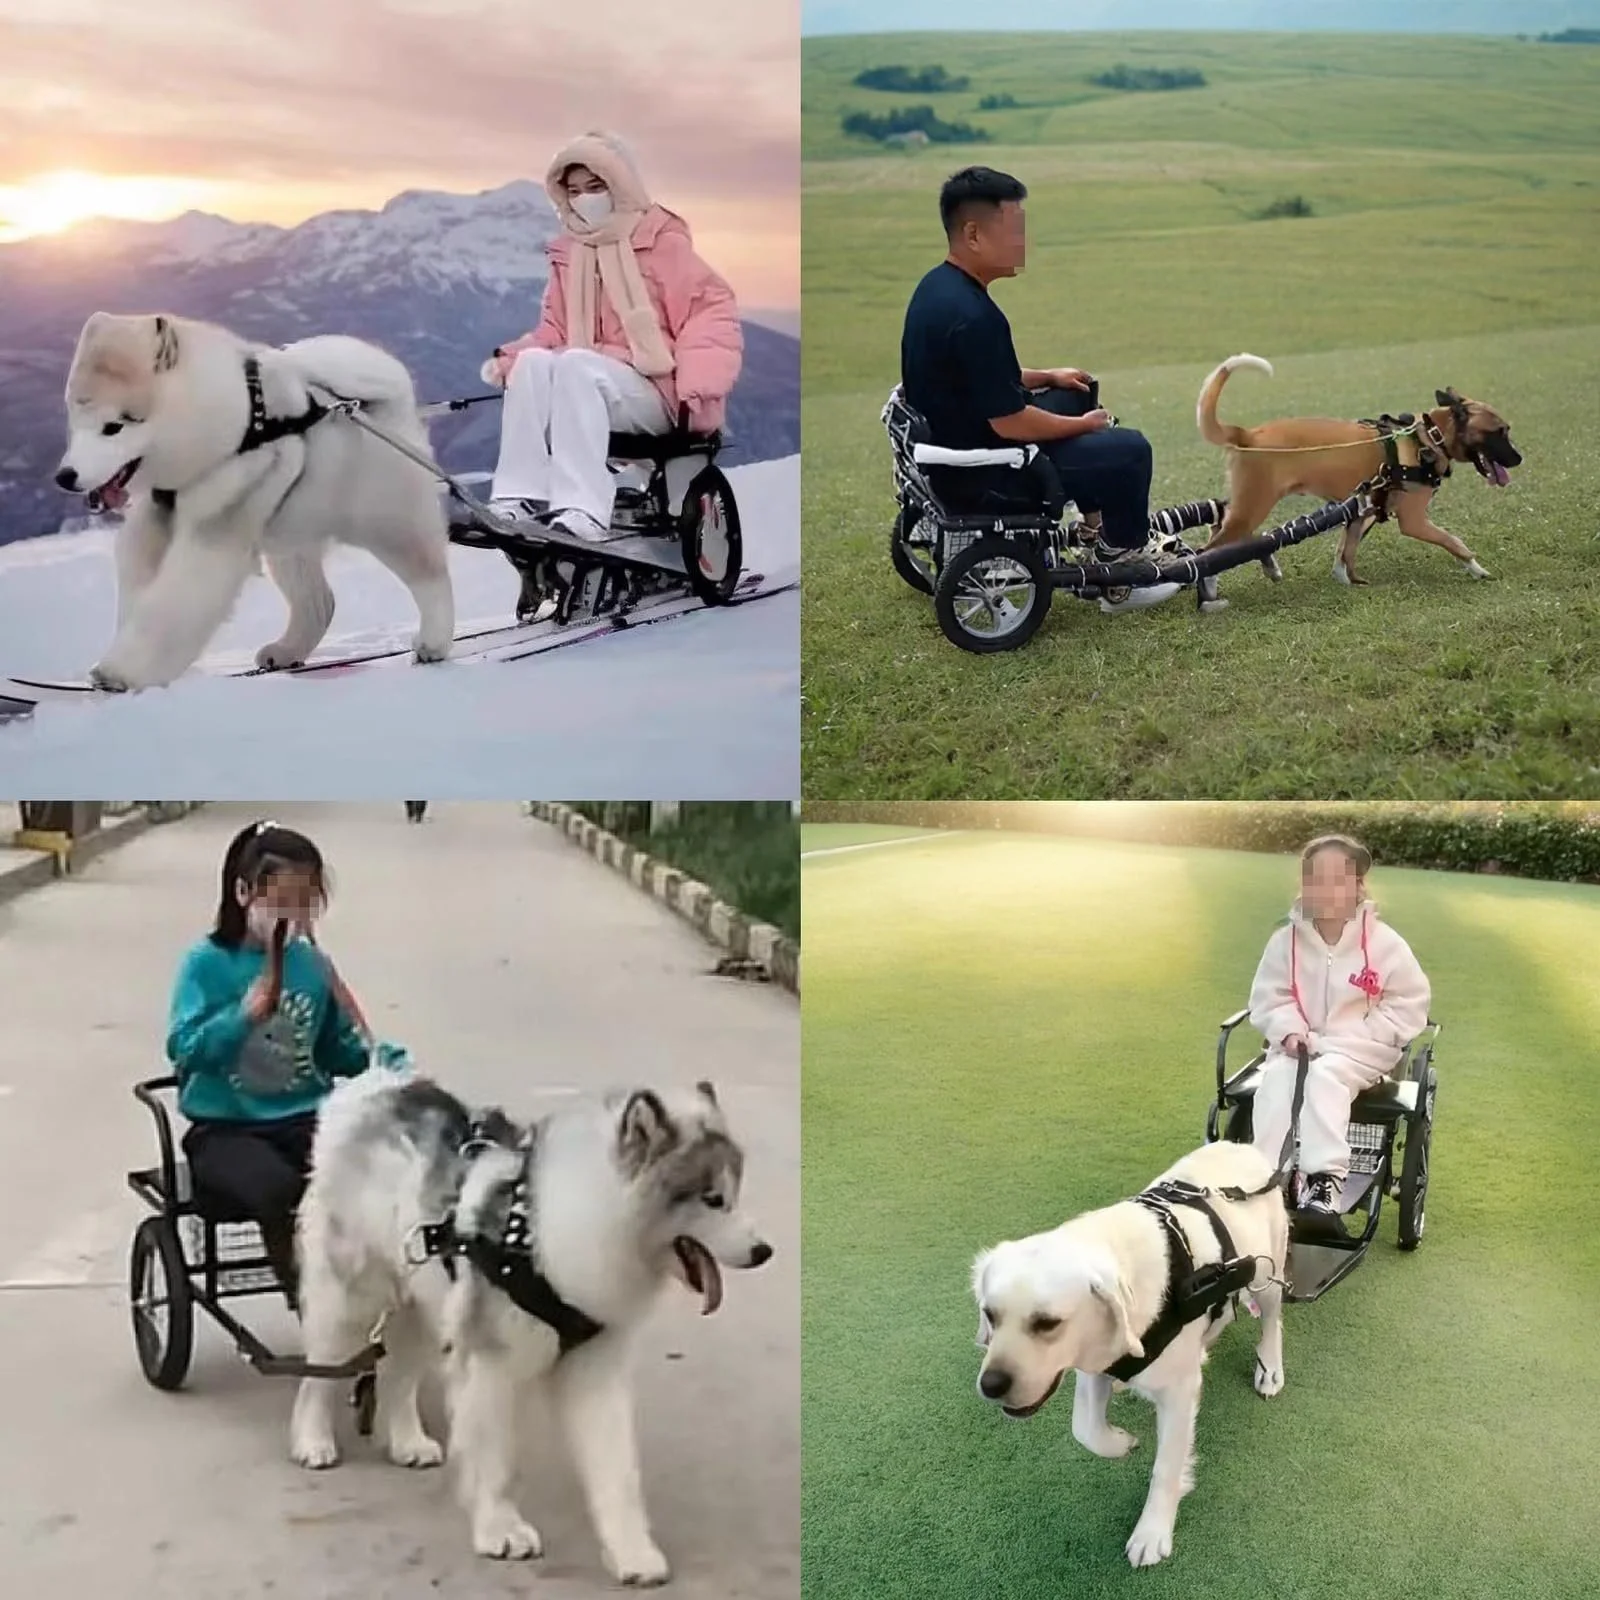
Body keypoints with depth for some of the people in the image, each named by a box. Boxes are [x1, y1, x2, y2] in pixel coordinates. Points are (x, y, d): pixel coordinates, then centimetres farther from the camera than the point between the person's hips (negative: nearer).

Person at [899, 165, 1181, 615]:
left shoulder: (939, 285, 3)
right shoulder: (972, 315, -29)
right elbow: (1010, 423, -25)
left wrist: (1047, 376, 12)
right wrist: (1083, 425, -9)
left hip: (952, 446, 10)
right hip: (976, 473, -10)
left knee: (1077, 397, 25)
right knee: (1128, 450, -6)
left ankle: (1110, 530, 32)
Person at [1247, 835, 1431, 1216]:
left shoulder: (1383, 942, -7)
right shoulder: (1285, 940, 0)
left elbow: (1410, 1004, -4)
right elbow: (1268, 998, 7)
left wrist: (1352, 1037, -13)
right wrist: (1289, 1029, -14)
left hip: (1361, 1050, -3)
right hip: (1302, 1045, 3)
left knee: (1325, 1074, -33)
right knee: (1275, 1076, -27)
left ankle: (1325, 1178, -37)